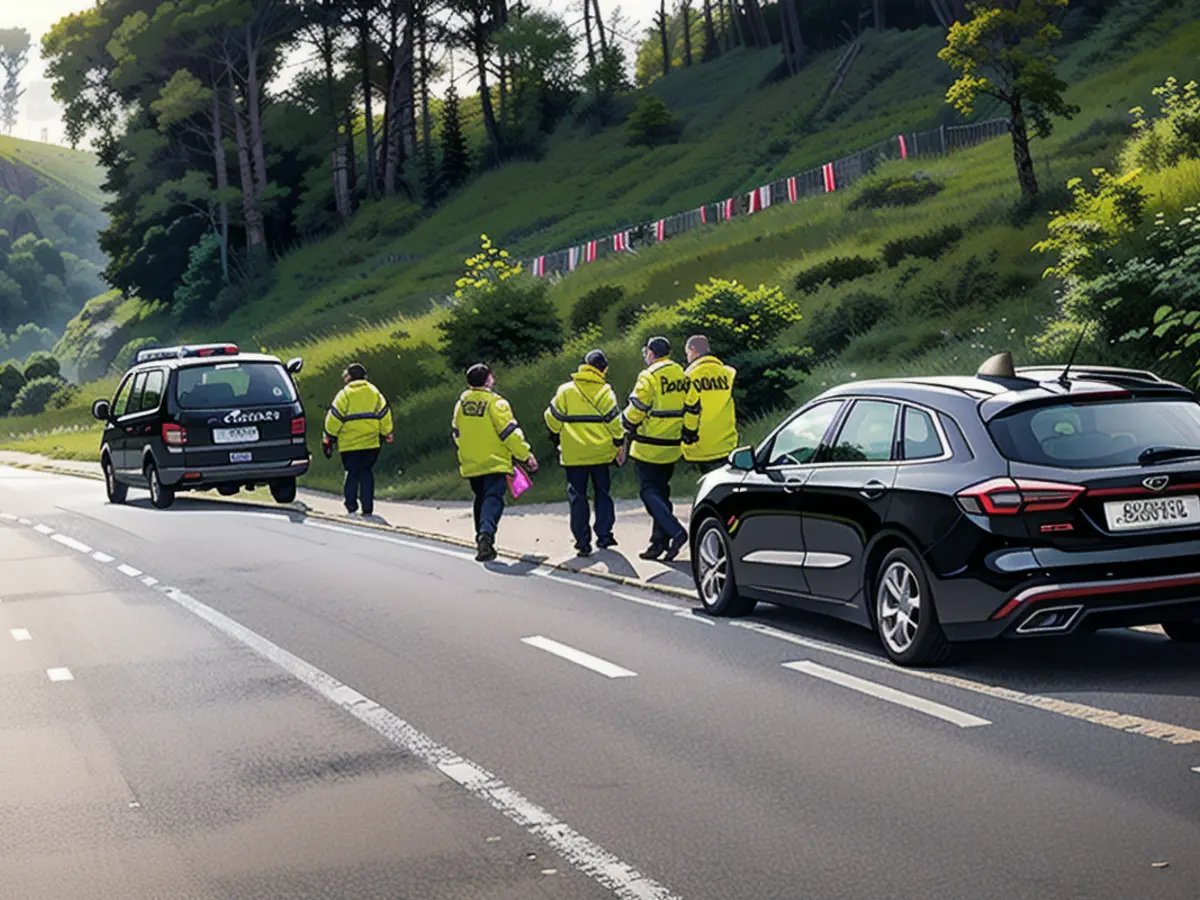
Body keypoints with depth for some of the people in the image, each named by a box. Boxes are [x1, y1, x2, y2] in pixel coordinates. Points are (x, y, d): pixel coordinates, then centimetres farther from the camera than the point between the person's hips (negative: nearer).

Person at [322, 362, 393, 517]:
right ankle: (367, 509, 5)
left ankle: (351, 508, 0)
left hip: (349, 444, -3)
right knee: (366, 474, 10)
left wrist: (328, 438, 1)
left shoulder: (345, 394, -6)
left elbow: (334, 417, -7)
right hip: (371, 443, 3)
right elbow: (385, 414, 5)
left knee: (351, 474, 7)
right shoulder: (374, 392, 5)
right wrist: (386, 433, 17)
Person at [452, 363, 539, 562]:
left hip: (470, 463, 6)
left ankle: (481, 538, 24)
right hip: (494, 462, -6)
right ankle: (486, 533, -33)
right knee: (493, 499, -11)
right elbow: (509, 432, -15)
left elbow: (456, 432, 15)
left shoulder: (462, 402, 5)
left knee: (480, 499, 20)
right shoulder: (495, 402, -15)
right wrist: (527, 455, -6)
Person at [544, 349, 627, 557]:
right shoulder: (605, 391, -4)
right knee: (602, 493, 15)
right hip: (601, 452, 0)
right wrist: (619, 445, 4)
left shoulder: (566, 390, -1)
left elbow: (553, 417, 1)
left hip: (574, 454, 0)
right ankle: (604, 535, 12)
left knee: (577, 496, 5)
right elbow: (614, 420, -6)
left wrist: (556, 438, 17)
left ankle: (583, 541, 0)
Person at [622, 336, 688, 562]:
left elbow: (637, 408, -15)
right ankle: (659, 541, 13)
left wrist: (628, 425, 4)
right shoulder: (682, 376, 9)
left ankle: (675, 531, -19)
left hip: (649, 447, -7)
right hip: (672, 446, 7)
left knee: (649, 491, -3)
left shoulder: (650, 377, -15)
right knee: (661, 491, 15)